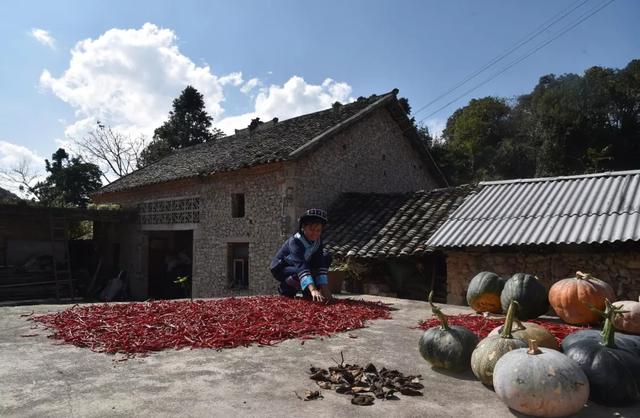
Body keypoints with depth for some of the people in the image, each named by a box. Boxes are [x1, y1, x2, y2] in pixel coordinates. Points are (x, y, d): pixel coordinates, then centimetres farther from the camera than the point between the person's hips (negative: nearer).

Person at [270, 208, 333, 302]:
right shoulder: (295, 241, -32)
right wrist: (313, 290, -59)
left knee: (327, 257, -8)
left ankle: (307, 291, -4)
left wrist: (325, 288, -34)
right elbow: (300, 266, -47)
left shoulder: (318, 241, -13)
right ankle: (285, 287, -4)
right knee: (300, 273, -39)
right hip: (280, 269, -7)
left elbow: (320, 265, -21)